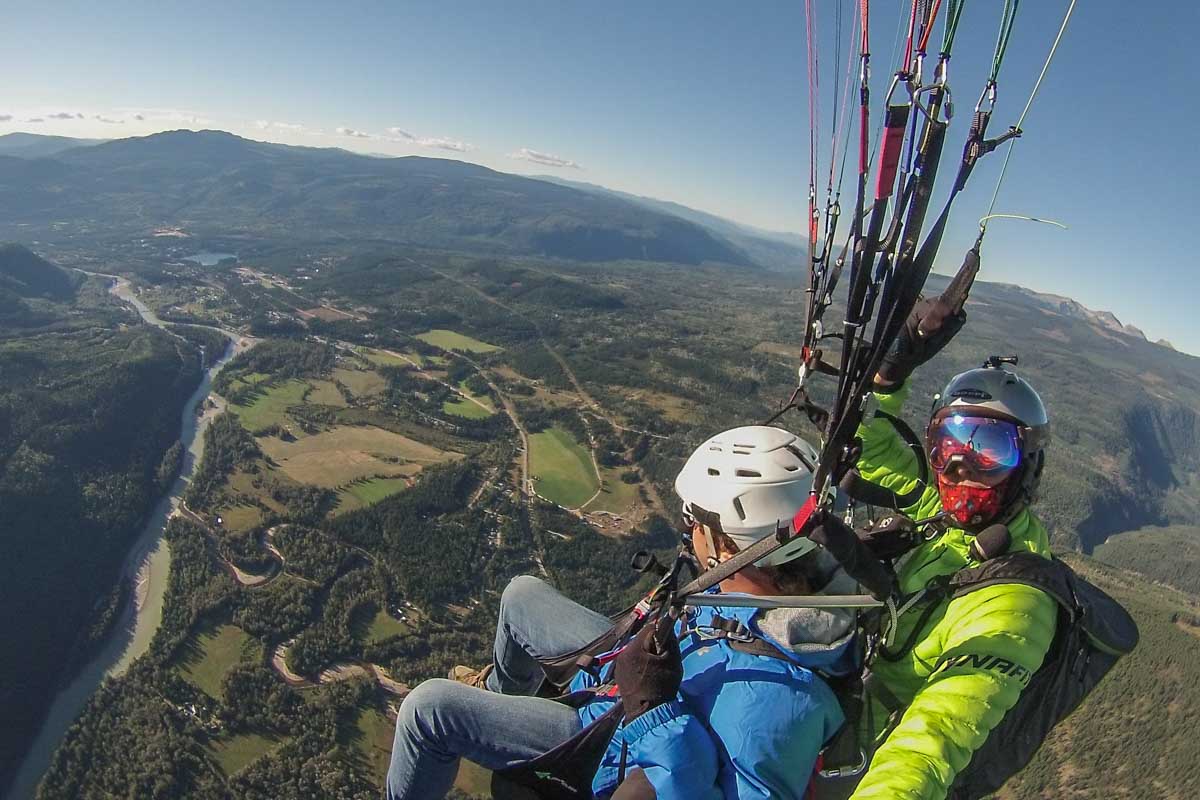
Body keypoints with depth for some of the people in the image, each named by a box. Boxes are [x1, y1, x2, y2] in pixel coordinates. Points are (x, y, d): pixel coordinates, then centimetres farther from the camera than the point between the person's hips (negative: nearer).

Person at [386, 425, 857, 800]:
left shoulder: (772, 699, -44)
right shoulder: (808, 577, -21)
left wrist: (654, 710, -41)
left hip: (621, 755, -7)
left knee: (429, 707, -8)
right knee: (522, 594, 19)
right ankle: (500, 690, 51)